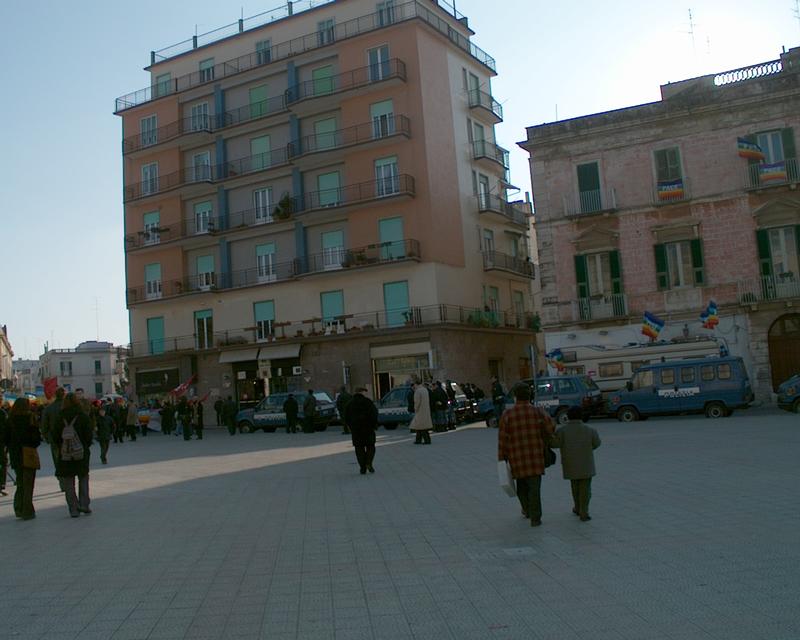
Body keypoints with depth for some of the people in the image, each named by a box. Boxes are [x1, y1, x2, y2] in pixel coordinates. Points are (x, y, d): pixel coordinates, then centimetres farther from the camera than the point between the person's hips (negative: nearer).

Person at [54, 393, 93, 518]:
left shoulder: (60, 418, -4)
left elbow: (55, 437, -1)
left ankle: (74, 509, 7)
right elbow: (88, 434, -6)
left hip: (65, 455, 1)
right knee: (83, 479, 14)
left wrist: (61, 447, 14)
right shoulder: (83, 417, -7)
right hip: (81, 453, -1)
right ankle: (83, 505, 6)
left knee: (68, 482, 8)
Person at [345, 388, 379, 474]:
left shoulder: (350, 403, 8)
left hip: (355, 429, 3)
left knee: (359, 448, 7)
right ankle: (368, 463, -10)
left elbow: (346, 417, 12)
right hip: (367, 428, -3)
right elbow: (374, 414, -10)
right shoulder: (367, 401, -4)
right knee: (370, 446, 8)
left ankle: (363, 467, 2)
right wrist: (374, 425, -1)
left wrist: (351, 426, 19)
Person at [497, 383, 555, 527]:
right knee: (534, 487, 2)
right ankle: (535, 518, 0)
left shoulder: (507, 415, -6)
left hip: (516, 456, 1)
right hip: (535, 456, -1)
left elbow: (503, 439, -7)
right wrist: (543, 442, 15)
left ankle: (527, 510, 38)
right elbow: (550, 429, -5)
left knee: (521, 484, 21)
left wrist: (502, 458, 0)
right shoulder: (538, 412, -5)